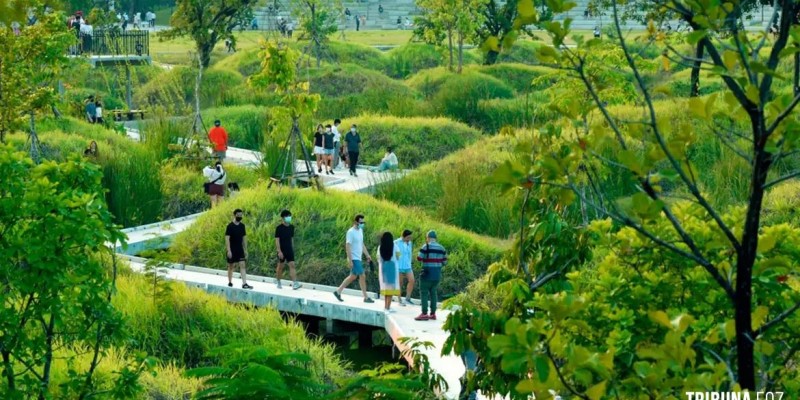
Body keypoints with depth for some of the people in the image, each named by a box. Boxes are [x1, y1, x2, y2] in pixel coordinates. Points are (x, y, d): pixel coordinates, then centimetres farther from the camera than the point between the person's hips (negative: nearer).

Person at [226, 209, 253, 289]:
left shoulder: (242, 225, 7)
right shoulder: (230, 226, -10)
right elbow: (227, 238, -13)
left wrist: (245, 250, 10)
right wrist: (228, 250, -20)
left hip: (240, 249, 4)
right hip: (232, 250, -4)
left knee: (242, 265, -6)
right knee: (231, 266, 7)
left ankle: (244, 284, -11)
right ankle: (230, 282, 22)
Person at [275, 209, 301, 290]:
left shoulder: (291, 227, 7)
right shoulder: (279, 228, -10)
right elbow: (277, 240, -13)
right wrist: (279, 251, -20)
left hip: (289, 250, 4)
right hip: (282, 250, -4)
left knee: (292, 265, -8)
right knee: (280, 266, 7)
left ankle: (295, 283, -16)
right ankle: (278, 283, 23)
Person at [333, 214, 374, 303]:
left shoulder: (360, 231, 13)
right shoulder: (351, 232, -14)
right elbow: (348, 246, -18)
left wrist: (367, 255, 18)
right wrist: (350, 260, -22)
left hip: (358, 258, 9)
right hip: (354, 259, -9)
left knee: (353, 276, 14)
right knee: (362, 276, -8)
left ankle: (338, 291, 22)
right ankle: (366, 297, -2)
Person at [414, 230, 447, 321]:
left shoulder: (426, 247, -13)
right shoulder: (441, 248, 5)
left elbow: (419, 258, -11)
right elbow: (444, 262, 7)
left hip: (427, 274, -6)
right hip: (437, 274, 6)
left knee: (424, 293, -1)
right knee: (433, 292, 16)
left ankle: (424, 314, -7)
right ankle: (433, 313, 14)